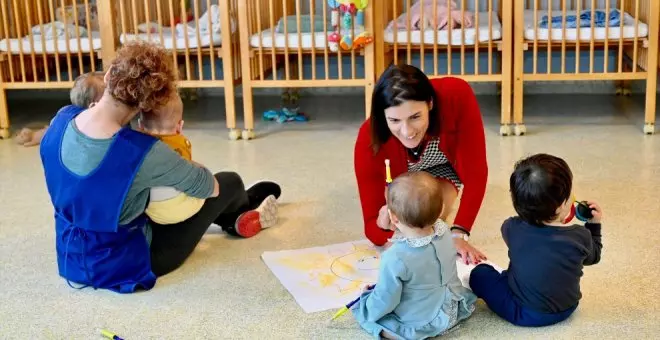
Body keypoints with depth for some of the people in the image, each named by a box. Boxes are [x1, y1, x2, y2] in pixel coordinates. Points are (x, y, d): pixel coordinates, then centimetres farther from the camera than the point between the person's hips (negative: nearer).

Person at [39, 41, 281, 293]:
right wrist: (188, 166, 5)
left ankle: (236, 211, 53)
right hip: (125, 267, -6)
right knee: (229, 183, 10)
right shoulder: (143, 153, -34)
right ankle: (242, 207, 48)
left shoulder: (62, 120, -15)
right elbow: (210, 187, -17)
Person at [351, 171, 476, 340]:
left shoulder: (395, 259, -32)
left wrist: (366, 297, -2)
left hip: (417, 325, -6)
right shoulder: (444, 231, -14)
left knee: (360, 307, 7)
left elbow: (384, 302, -20)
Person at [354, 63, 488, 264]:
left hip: (442, 164, 0)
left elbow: (475, 171, -34)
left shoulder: (456, 96, -42)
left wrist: (458, 233, -41)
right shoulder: (370, 140, -40)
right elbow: (372, 225, -36)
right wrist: (384, 227, -58)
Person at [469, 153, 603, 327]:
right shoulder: (580, 236, -20)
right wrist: (594, 224, 13)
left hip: (527, 314, -1)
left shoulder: (512, 228, -20)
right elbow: (592, 257, 4)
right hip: (567, 306, 1)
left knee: (479, 273, 10)